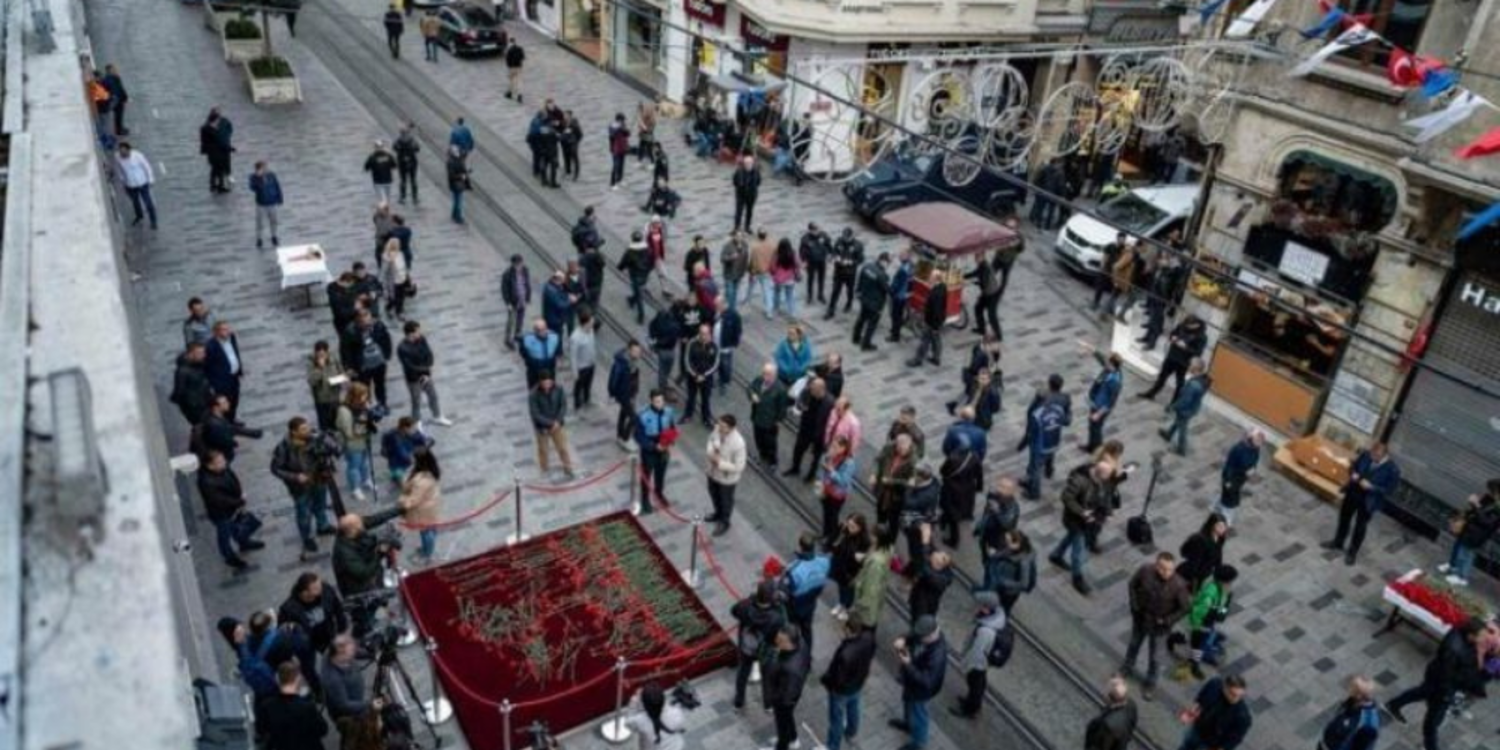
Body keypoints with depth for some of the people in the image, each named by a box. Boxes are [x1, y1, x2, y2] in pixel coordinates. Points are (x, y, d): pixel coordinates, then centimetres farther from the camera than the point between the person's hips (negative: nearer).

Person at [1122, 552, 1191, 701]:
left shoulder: (1178, 585, -32)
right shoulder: (1145, 570, -27)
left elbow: (1184, 608, -16)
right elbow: (1133, 584, -7)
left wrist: (1167, 621, -17)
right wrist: (1134, 606, -11)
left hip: (1159, 625, -2)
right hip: (1140, 617, 2)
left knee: (1154, 656, 17)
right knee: (1134, 644, 28)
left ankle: (1150, 682, 43)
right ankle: (1128, 667, 56)